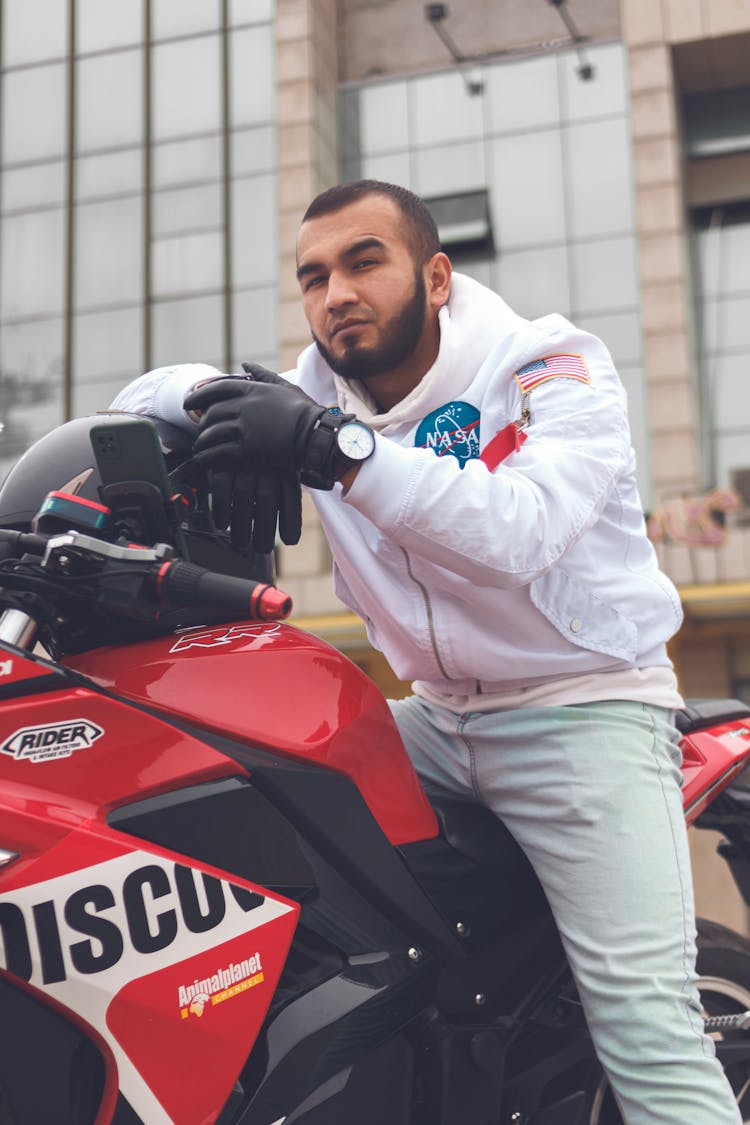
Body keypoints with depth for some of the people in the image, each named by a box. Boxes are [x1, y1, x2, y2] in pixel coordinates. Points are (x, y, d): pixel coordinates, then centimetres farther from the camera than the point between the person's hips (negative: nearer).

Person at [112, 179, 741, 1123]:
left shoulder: (554, 368, -11)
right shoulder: (316, 400, 6)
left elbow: (521, 528, -29)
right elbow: (146, 392, 6)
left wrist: (336, 449, -38)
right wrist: (220, 406, -18)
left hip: (584, 706, -5)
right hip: (437, 718, 6)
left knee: (645, 1024, -18)